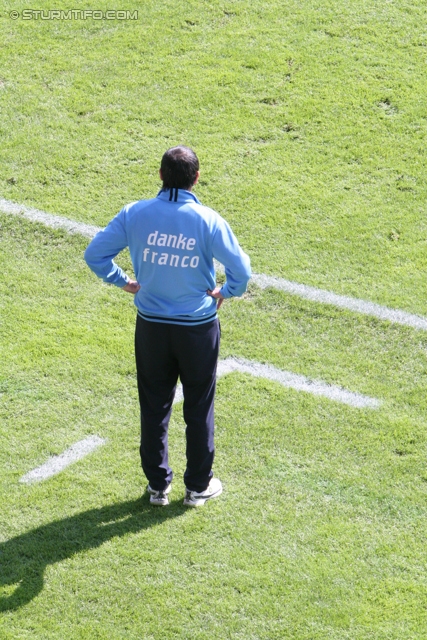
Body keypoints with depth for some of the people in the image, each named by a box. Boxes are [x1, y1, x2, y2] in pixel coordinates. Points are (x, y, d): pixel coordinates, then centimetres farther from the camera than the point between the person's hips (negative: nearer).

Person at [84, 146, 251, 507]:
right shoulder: (207, 220, -16)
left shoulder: (135, 214, -9)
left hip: (151, 327, 2)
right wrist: (225, 292, 3)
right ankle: (199, 486, 25)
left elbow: (95, 254, -4)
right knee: (199, 408, 14)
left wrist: (124, 282, 8)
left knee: (154, 407, 16)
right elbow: (241, 269, -16)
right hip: (198, 328, -2)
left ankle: (158, 485, 26)